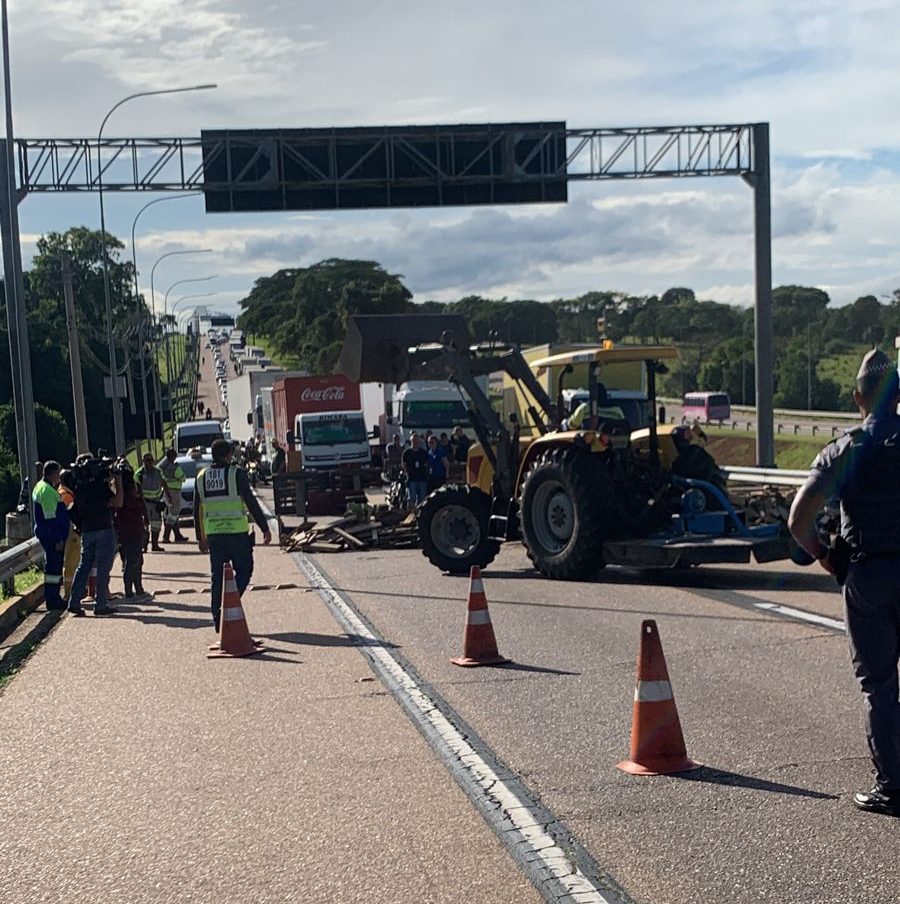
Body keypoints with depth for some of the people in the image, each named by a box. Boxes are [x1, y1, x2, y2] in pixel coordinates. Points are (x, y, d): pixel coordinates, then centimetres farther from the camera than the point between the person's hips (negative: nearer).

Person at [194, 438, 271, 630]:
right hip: (236, 531, -5)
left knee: (217, 575, 10)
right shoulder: (236, 473, -6)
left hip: (213, 533, 5)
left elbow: (197, 510, 13)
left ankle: (218, 619, 10)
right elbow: (251, 502, -10)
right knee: (244, 569, 9)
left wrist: (201, 538, 20)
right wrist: (265, 528, -4)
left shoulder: (202, 477, 10)